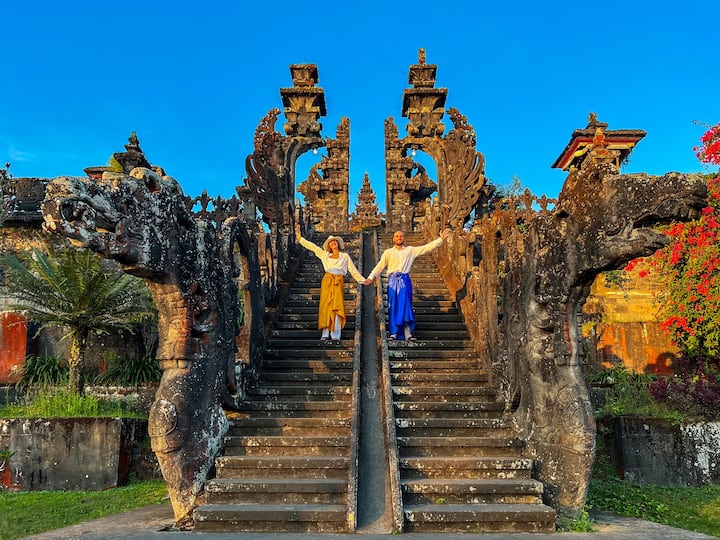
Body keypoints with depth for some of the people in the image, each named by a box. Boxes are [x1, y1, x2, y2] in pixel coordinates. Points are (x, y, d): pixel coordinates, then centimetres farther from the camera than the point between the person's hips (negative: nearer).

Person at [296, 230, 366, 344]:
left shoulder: (345, 256, 16)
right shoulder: (325, 255, 18)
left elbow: (353, 270, 18)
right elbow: (312, 246, 19)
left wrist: (362, 280, 16)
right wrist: (300, 238, 18)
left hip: (339, 282, -1)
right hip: (327, 281, 1)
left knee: (337, 308, -9)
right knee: (326, 306, -3)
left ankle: (335, 336, -12)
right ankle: (325, 334, 2)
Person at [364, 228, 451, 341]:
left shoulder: (410, 250, 12)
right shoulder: (388, 252, 11)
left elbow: (427, 247, 8)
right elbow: (380, 266, 7)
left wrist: (441, 239, 1)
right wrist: (371, 277, -4)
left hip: (405, 281, 1)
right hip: (393, 281, -1)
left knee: (406, 306, -2)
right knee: (393, 307, -2)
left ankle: (408, 334, -1)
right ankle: (393, 333, 2)